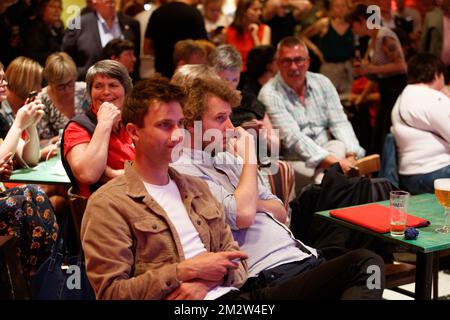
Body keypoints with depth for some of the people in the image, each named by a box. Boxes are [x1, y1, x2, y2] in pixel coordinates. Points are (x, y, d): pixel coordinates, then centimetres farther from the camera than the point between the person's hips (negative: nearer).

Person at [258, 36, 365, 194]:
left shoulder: (322, 82, 9)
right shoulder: (270, 94, -8)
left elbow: (340, 123, 4)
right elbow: (292, 137, -18)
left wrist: (351, 156, -17)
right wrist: (332, 161, -29)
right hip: (294, 161, -6)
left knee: (341, 146, -29)